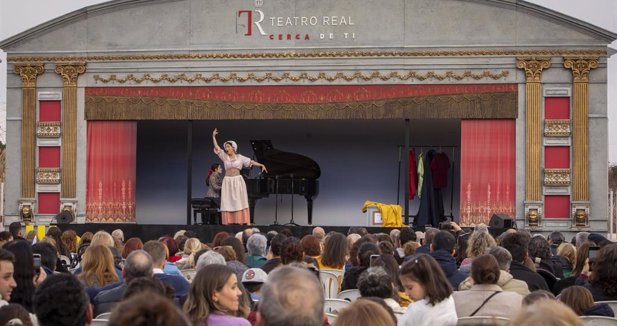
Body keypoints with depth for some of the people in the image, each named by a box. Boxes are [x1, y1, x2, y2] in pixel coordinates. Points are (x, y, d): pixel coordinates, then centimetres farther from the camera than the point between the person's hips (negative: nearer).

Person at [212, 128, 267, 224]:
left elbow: (251, 161, 1)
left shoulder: (240, 157, 4)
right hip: (228, 181, 1)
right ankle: (228, 222, -1)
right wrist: (213, 136, -1)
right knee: (228, 203, -1)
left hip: (238, 181, -1)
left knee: (239, 202, -1)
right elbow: (217, 147, 2)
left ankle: (240, 221, -1)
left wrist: (261, 165, -9)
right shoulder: (225, 156, 7)